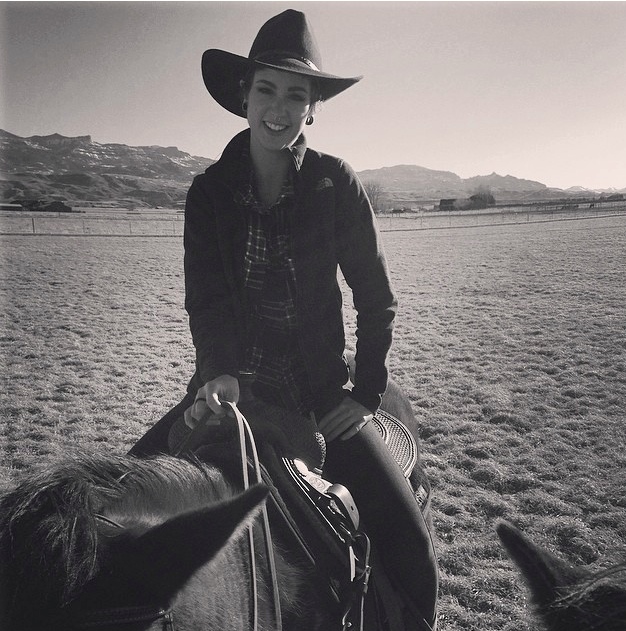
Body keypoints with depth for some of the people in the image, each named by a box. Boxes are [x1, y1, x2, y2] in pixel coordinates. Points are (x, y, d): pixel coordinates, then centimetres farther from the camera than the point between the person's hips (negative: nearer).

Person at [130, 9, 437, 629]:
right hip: (229, 384, 2)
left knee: (411, 547, -10)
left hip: (321, 395, -1)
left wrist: (367, 395, -5)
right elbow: (204, 297, -7)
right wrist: (218, 371, -25)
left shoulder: (336, 183, -4)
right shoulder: (209, 190, 0)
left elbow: (377, 299, -1)